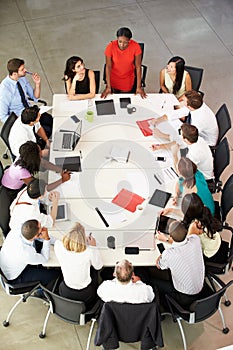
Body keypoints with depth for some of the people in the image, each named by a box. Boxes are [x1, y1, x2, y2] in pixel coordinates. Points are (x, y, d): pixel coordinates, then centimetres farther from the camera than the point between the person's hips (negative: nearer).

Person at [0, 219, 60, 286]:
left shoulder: (14, 232, -24)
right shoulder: (26, 252, -41)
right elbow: (45, 259, -18)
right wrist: (46, 239, -24)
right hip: (15, 278, -7)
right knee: (55, 273, -2)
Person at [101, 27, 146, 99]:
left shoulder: (135, 47, -26)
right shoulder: (111, 47, -27)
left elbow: (138, 67, -18)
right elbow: (108, 66, -18)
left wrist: (139, 87, -17)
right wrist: (108, 87, -17)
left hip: (128, 79, 0)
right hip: (114, 78, 0)